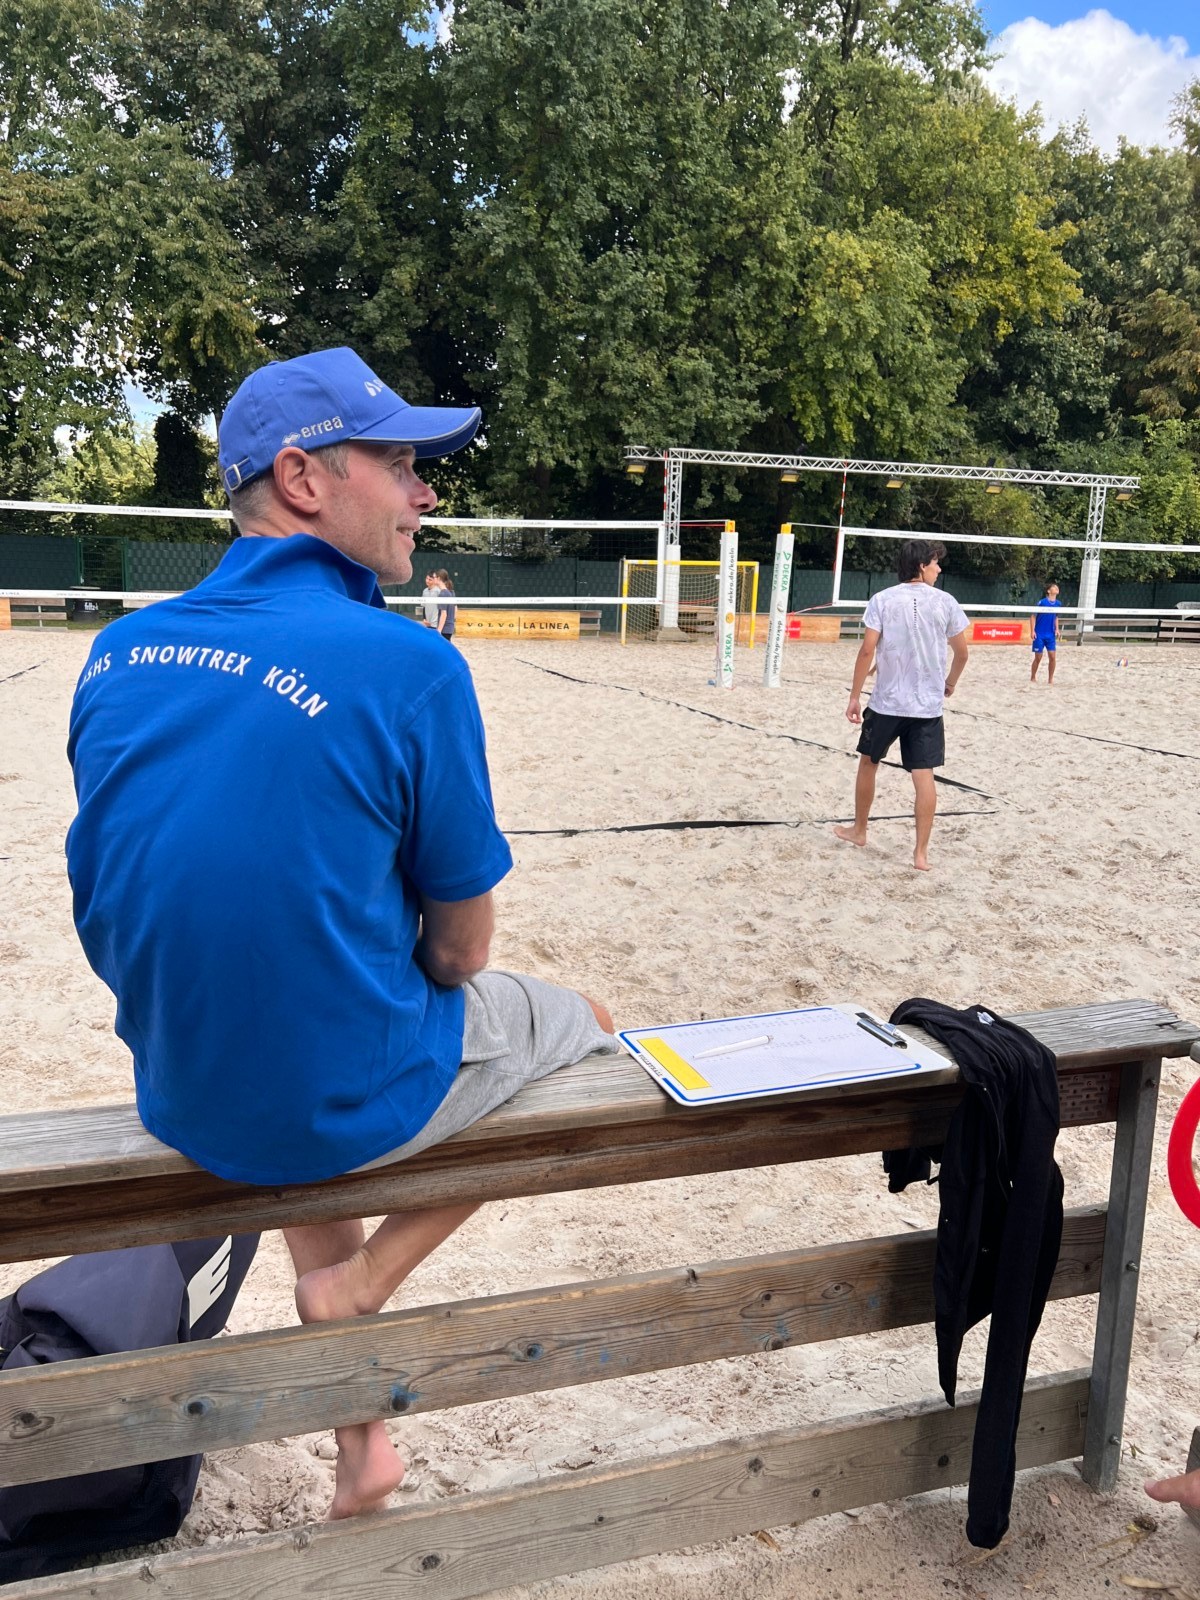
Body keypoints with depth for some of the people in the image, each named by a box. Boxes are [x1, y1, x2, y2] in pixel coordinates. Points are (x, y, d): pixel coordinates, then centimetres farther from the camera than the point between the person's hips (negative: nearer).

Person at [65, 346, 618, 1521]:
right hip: (344, 1105, -5)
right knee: (584, 1022, 21)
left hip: (173, 1099, 6)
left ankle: (361, 1447, 43)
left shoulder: (117, 653, -3)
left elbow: (156, 893, 7)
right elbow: (460, 947, -11)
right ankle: (362, 1277, 13)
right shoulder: (410, 666, -21)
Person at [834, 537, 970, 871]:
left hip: (886, 703, 0)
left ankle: (858, 830, 33)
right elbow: (961, 652, 4)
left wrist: (854, 696, -2)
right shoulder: (945, 602, -1)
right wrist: (950, 683, 24)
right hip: (928, 706, 0)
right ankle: (921, 853, 0)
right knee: (924, 776, 0)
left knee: (868, 763, 19)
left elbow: (867, 651, -8)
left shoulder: (882, 600, -4)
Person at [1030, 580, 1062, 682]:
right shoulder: (1042, 602, -11)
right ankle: (1032, 678, 19)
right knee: (1038, 657, 1)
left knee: (1053, 657, -4)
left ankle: (1050, 679, 8)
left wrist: (1056, 629, 6)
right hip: (1039, 635, -4)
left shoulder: (1058, 603, 4)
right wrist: (1032, 631, -13)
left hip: (1051, 635, 4)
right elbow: (1033, 617, -8)